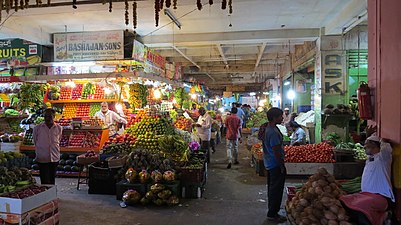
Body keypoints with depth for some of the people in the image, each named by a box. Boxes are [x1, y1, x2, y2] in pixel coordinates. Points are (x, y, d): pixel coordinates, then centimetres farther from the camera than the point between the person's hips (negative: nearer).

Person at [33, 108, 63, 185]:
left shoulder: (59, 128, -1)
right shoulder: (37, 128, -5)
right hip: (42, 159, -2)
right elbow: (35, 141, 11)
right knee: (45, 181, -3)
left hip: (54, 158, 2)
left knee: (52, 180, 13)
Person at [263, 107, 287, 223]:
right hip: (276, 165, -10)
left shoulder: (267, 128, 7)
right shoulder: (274, 132, -25)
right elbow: (277, 151, -23)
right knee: (276, 190, 1)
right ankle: (272, 214, 12)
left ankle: (271, 211, 32)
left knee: (272, 188, 19)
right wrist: (282, 166, -15)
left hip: (269, 164, 10)